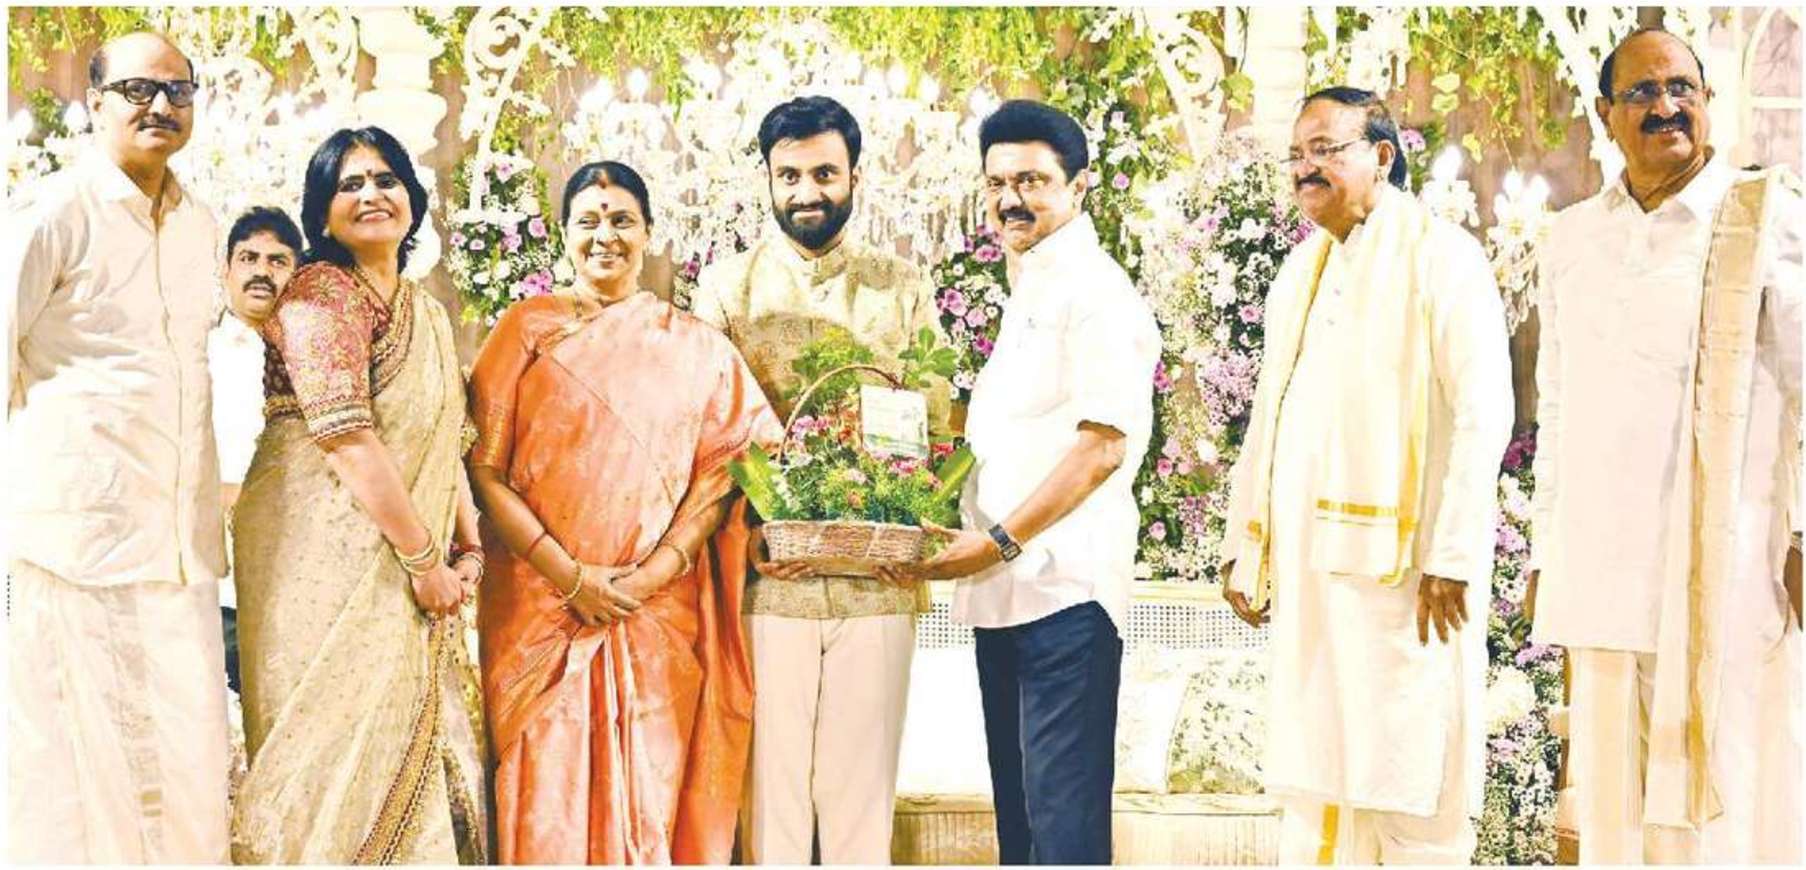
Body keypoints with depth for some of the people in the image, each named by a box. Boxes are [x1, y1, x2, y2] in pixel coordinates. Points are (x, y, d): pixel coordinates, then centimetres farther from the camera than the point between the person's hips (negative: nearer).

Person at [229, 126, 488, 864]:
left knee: (410, 742, 9)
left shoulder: (426, 313, 16)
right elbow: (348, 441, -18)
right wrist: (425, 558, -17)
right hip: (328, 551, -8)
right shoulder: (319, 295, -10)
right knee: (341, 735, -6)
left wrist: (469, 548, 5)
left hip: (403, 571, 8)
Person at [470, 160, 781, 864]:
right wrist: (573, 578, -10)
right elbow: (484, 467, -2)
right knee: (547, 801, -2)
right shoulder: (526, 329, 6)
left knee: (650, 799, 1)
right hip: (538, 611, -1)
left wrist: (653, 574, -11)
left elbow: (722, 470, 3)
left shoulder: (694, 346, 10)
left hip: (660, 614, 1)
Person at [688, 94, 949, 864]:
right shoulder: (726, 287, 8)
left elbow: (937, 423, 9)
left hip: (878, 578, 1)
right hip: (768, 579, -1)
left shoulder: (903, 289, 11)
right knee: (771, 781, 2)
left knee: (863, 786, 5)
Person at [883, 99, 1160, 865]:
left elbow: (1103, 447, -17)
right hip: (1005, 591, 9)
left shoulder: (1096, 291, -9)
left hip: (1066, 590, -9)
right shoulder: (1026, 293, 20)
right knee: (1018, 804, 14)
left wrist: (1000, 541, -19)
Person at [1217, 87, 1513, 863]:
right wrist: (1243, 543, 15)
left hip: (1399, 561, -7)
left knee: (1409, 789, -2)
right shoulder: (1300, 270, 18)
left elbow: (1483, 414, -12)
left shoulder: (1439, 256, -5)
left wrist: (1452, 557, -17)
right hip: (1308, 567, 7)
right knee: (1312, 772, 8)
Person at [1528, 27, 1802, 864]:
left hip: (1726, 566, -4)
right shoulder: (1571, 239, 15)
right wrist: (1545, 555, 16)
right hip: (1603, 570, 4)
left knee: (1719, 800, -3)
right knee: (1611, 802, 6)